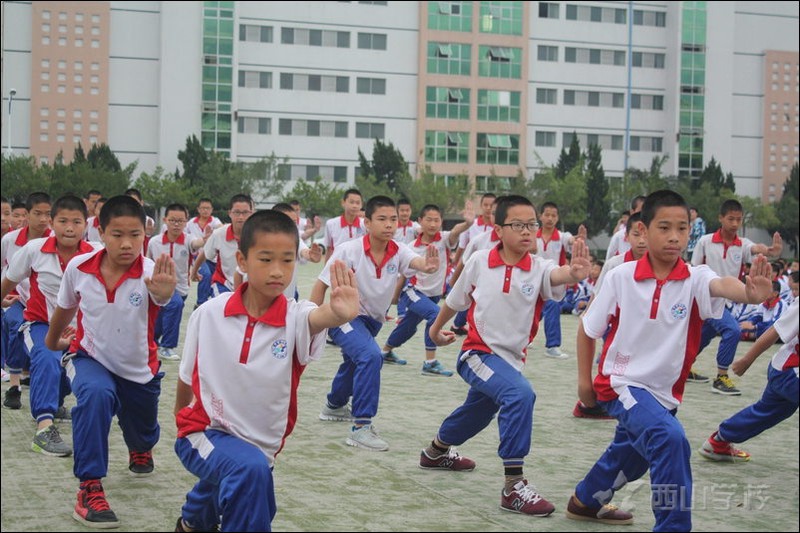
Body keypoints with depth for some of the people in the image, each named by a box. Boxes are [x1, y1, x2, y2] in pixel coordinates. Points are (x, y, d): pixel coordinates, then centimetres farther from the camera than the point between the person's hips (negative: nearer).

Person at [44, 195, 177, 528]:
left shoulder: (149, 273, -27)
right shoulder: (78, 267, -18)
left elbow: (160, 293, -53)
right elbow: (65, 309, 3)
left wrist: (164, 291, -76)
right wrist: (52, 341, 20)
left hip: (139, 370, 1)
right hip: (90, 358, -1)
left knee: (143, 434, 22)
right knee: (96, 394, -36)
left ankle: (140, 451, 64)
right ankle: (89, 489, -28)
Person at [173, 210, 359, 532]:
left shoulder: (294, 318, -17)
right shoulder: (209, 313, -13)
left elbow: (316, 319, -43)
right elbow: (186, 376, 4)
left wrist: (340, 313, -65)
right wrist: (182, 416, 17)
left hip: (260, 445, 3)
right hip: (204, 431, -3)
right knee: (250, 469, -32)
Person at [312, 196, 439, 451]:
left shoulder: (398, 252, -14)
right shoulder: (348, 250, -22)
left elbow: (416, 261, -36)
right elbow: (321, 285, -15)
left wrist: (427, 265, -60)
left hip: (373, 320, 6)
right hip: (344, 316, -6)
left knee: (355, 364, 27)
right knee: (371, 356, -30)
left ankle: (334, 406, 57)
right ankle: (361, 427, -27)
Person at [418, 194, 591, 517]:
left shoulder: (539, 269, -13)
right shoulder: (479, 261, -11)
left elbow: (558, 275, -38)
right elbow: (456, 299, 7)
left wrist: (575, 273, -61)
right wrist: (437, 328, 22)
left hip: (511, 359, 4)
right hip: (478, 353, -4)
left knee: (476, 415, 28)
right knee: (520, 394, -31)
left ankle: (436, 452, 59)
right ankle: (514, 486, -28)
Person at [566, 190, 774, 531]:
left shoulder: (694, 279, -15)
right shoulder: (621, 277, -15)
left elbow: (720, 285, -40)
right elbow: (588, 328, -1)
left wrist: (748, 292, -62)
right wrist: (584, 380, 3)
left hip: (664, 392, 4)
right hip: (622, 383, -4)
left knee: (630, 457, 27)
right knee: (670, 438, -30)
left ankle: (585, 501, 55)